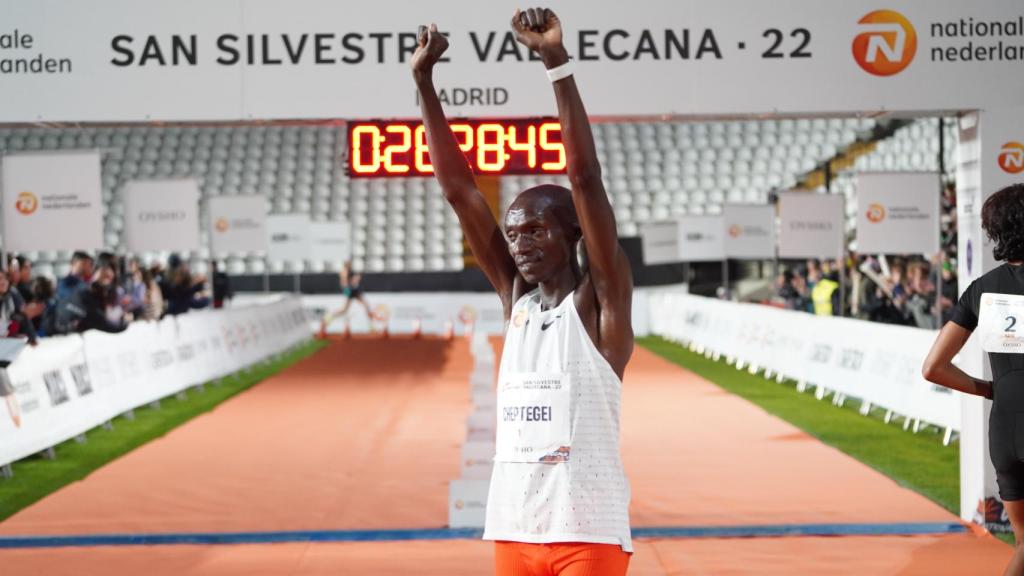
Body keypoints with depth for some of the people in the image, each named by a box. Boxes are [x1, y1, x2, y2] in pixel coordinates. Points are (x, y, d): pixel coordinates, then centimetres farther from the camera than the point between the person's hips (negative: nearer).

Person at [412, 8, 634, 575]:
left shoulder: (601, 301, -5)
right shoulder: (515, 296, 10)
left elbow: (585, 178, -17)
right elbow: (458, 188, 7)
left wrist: (557, 62, -23)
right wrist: (424, 81, 3)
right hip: (513, 530, 6)